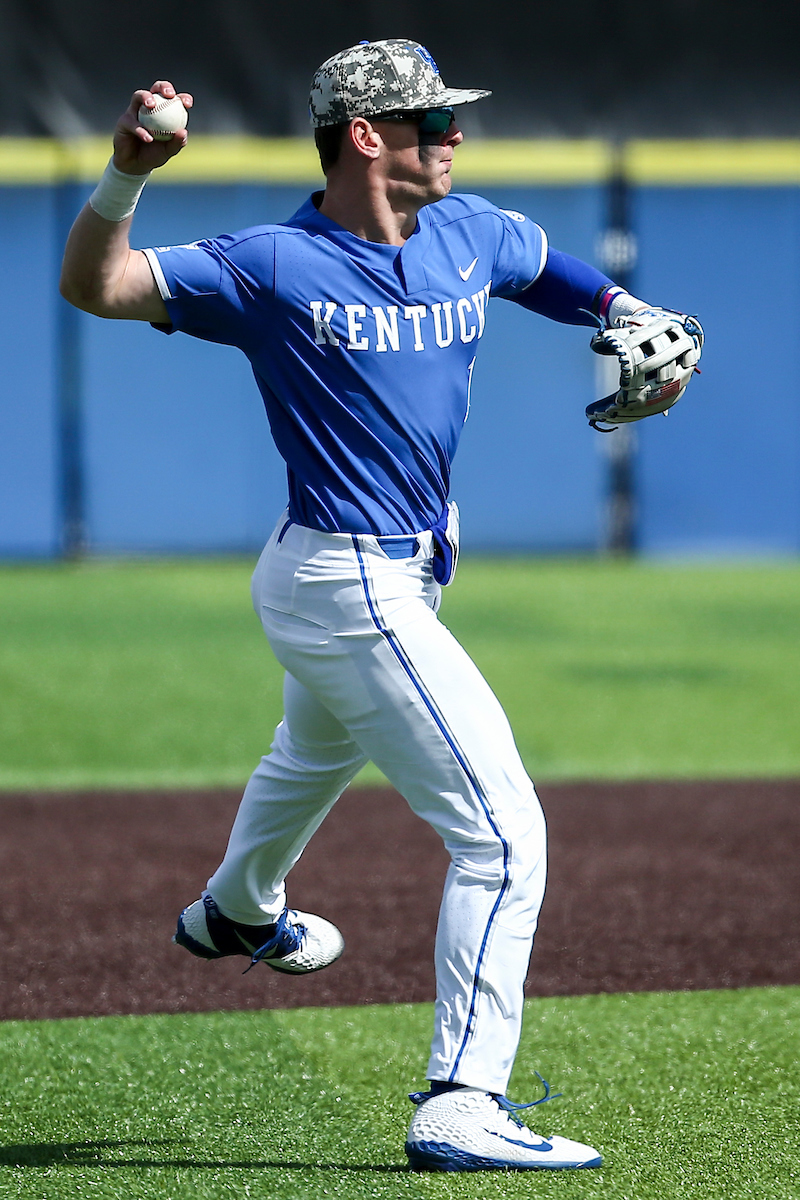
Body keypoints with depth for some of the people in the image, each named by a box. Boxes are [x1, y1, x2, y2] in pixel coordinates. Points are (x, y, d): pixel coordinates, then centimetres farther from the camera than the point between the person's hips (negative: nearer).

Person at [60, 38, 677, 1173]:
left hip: (402, 572, 9)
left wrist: (641, 326, -4)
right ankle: (461, 1107, -16)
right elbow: (94, 285, -21)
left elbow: (580, 284, 18)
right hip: (353, 595, -9)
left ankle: (236, 913, 67)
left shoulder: (472, 233, 2)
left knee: (319, 754, 38)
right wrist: (126, 175, -39)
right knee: (504, 832, -15)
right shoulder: (275, 265, -17)